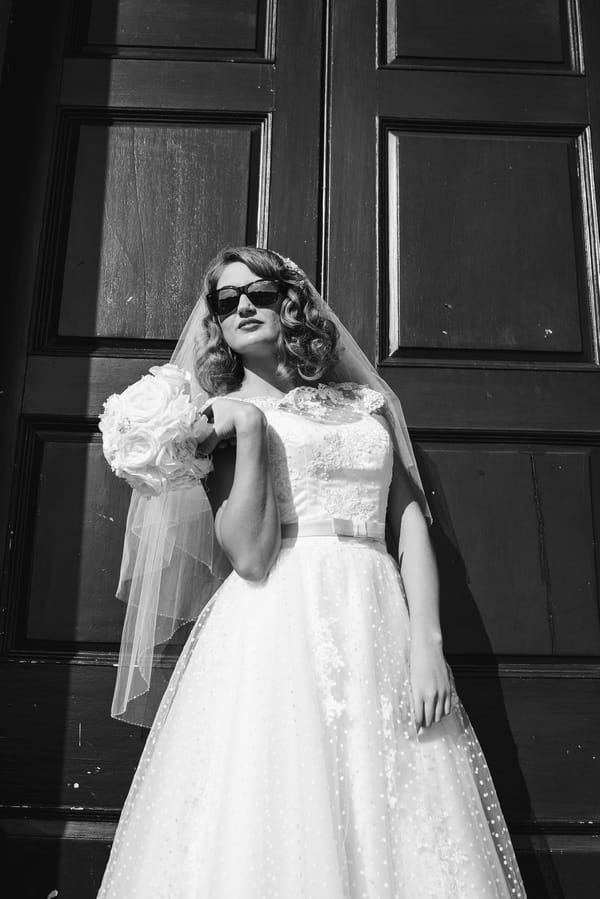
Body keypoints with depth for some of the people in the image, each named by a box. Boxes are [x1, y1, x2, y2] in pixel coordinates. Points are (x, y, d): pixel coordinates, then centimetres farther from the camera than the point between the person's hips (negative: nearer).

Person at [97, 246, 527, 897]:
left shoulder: (366, 401, 17)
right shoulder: (222, 416, 9)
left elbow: (411, 519, 8)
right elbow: (251, 556, -6)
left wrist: (426, 640, -5)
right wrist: (249, 427, -10)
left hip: (379, 626, 3)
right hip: (276, 629, -2)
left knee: (399, 846, 1)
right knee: (271, 840, -5)